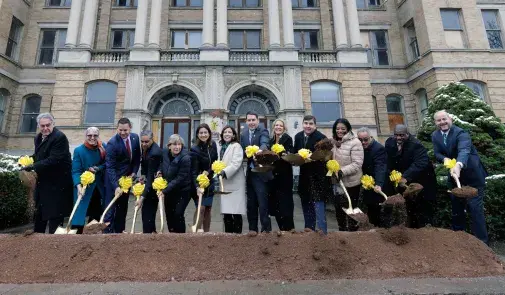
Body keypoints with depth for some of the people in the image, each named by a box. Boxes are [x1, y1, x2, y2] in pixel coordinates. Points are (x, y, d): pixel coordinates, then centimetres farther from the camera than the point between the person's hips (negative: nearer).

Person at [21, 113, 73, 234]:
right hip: (42, 182, 10)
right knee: (39, 213, 20)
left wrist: (33, 166, -21)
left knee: (54, 214, -3)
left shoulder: (60, 137, -18)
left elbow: (53, 160, -24)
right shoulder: (38, 137, 11)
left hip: (57, 183, -9)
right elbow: (38, 155, 22)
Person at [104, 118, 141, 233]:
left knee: (123, 207, 14)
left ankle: (119, 231, 25)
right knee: (110, 208, -2)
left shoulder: (135, 138, -4)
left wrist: (134, 172, -2)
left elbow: (137, 157, 9)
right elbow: (110, 167, -24)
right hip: (114, 179, -6)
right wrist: (116, 186, -32)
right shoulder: (112, 143, -21)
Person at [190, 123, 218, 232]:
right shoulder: (194, 149, -18)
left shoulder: (213, 145, -3)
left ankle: (206, 232, 20)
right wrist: (197, 186, -31)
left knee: (208, 208, 9)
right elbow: (194, 171, -21)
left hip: (210, 182, 5)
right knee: (201, 208, -9)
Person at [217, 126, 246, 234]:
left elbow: (236, 163, -17)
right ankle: (227, 233, 19)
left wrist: (225, 172, -27)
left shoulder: (236, 146, -5)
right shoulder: (222, 147, 16)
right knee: (226, 210, 8)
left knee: (236, 210, -3)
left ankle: (237, 233, 7)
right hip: (225, 183, 7)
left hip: (235, 183, -6)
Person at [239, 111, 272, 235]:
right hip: (249, 173, 6)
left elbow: (264, 143, -29)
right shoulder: (243, 134, 11)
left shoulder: (263, 132, -7)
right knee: (251, 203, 13)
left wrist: (260, 150, -49)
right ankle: (252, 228, 25)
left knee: (263, 202, -3)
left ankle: (266, 229, 10)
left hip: (260, 172, -6)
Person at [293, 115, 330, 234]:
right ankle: (309, 226, 30)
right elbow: (295, 152, 12)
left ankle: (322, 230, 3)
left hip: (318, 175, -7)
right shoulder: (298, 136, 5)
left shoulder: (321, 137, -14)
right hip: (304, 174, 7)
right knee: (305, 201, 15)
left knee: (318, 202, -7)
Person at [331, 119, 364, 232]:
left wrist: (342, 171, -31)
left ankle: (352, 230, 32)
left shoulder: (355, 142, -16)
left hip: (351, 182, -6)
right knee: (339, 208, 18)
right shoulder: (334, 142, 4)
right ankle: (342, 229, 38)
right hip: (338, 182, 6)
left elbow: (357, 164, -22)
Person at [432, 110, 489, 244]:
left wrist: (458, 165, -60)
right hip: (454, 174, 6)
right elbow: (437, 153, -2)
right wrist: (444, 159, -25)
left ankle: (481, 240, 10)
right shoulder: (435, 136, -2)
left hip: (472, 174, -6)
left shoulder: (461, 133, -23)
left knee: (475, 206, -5)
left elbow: (464, 150, -41)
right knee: (456, 206, 16)